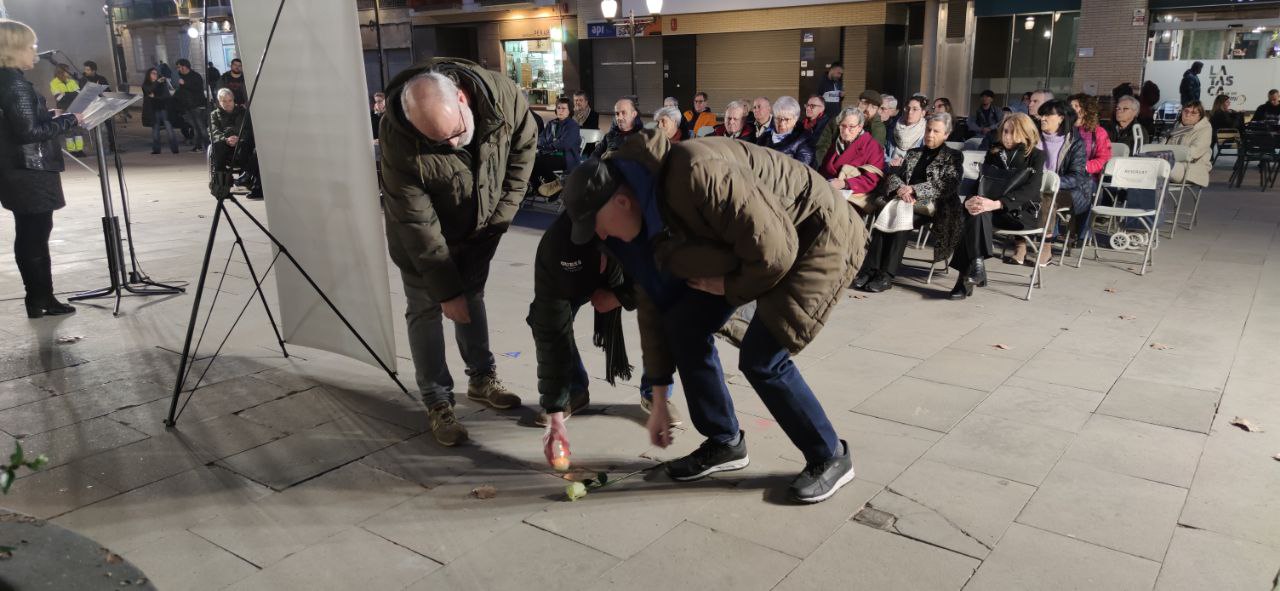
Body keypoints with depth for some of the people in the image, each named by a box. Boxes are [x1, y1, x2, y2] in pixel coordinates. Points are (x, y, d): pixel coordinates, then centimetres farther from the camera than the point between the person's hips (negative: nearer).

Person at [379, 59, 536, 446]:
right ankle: (438, 403, 11)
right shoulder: (399, 141, -37)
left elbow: (524, 145, -10)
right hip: (421, 237, -3)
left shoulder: (500, 94, -30)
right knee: (427, 311, -1)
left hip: (478, 230, 4)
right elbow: (417, 224, -31)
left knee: (472, 298, 18)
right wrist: (446, 290, -27)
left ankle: (482, 379, 33)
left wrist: (502, 213, -11)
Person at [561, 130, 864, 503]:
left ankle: (830, 458, 8)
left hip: (816, 236, -8)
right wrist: (659, 400, 7)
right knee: (685, 324, 0)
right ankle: (724, 443, 16)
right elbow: (654, 303, 3)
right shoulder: (644, 215, -5)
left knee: (760, 357, -15)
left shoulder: (695, 175, -34)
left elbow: (773, 250, -33)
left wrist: (728, 287, -14)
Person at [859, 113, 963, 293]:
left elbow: (949, 185, -3)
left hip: (933, 204, -4)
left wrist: (914, 189, -14)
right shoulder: (913, 153, 28)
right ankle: (871, 270, -39)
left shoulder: (954, 156, 14)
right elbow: (894, 176, 16)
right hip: (905, 199, 4)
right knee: (890, 209, -32)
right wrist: (901, 189, -9)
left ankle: (886, 275, -41)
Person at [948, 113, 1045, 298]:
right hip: (997, 211, 4)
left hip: (1024, 212, -4)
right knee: (976, 212, -32)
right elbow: (981, 183, 7)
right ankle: (976, 264, -39)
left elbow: (1031, 190, -12)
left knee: (977, 215, -32)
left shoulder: (1036, 156, 3)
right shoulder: (994, 154, 16)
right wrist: (970, 201, -19)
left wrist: (996, 204, -29)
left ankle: (966, 278, -38)